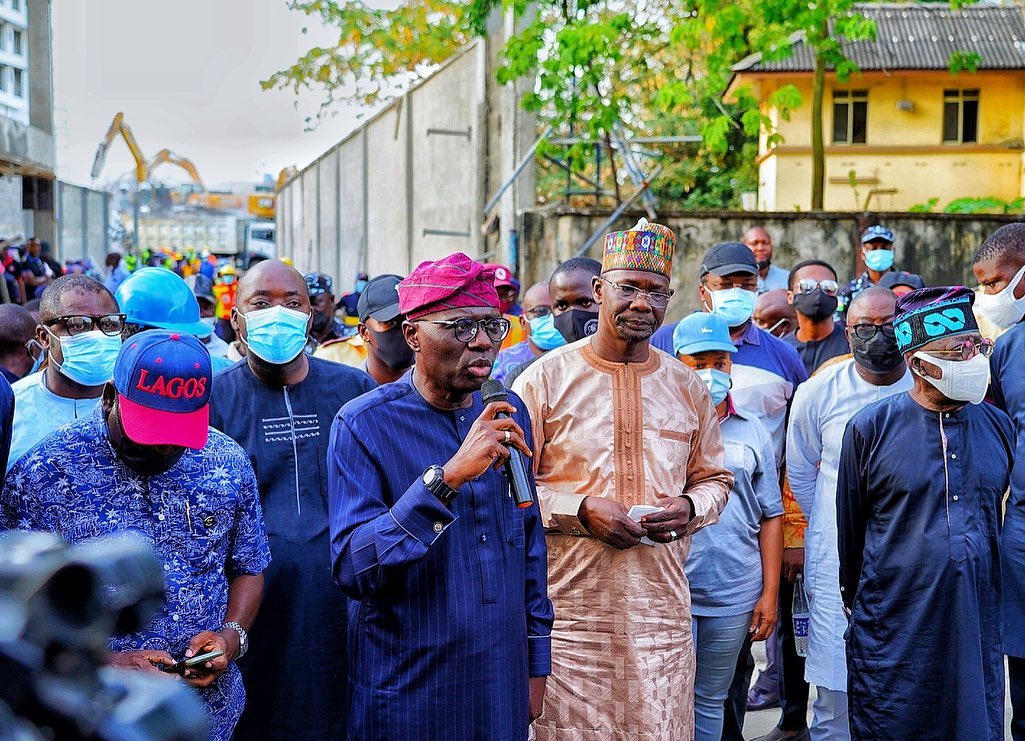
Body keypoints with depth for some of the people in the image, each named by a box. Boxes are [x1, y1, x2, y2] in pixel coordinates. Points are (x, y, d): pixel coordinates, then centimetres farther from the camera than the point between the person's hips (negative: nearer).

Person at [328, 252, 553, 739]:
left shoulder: (509, 414, 1)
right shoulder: (364, 424, -14)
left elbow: (530, 543, 9)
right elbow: (351, 569, -24)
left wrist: (536, 664, 11)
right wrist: (447, 477, -33)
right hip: (407, 695, -4)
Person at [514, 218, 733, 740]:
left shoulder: (688, 386, 11)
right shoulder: (548, 376, -2)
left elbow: (714, 478, 20)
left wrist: (690, 507, -3)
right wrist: (581, 511, -14)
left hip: (661, 607, 3)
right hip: (569, 603, -3)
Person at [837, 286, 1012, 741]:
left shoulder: (999, 427, 5)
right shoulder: (871, 428, -5)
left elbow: (998, 521, 16)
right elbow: (849, 529, 5)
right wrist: (858, 601, 13)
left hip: (978, 630, 3)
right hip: (893, 631, -3)